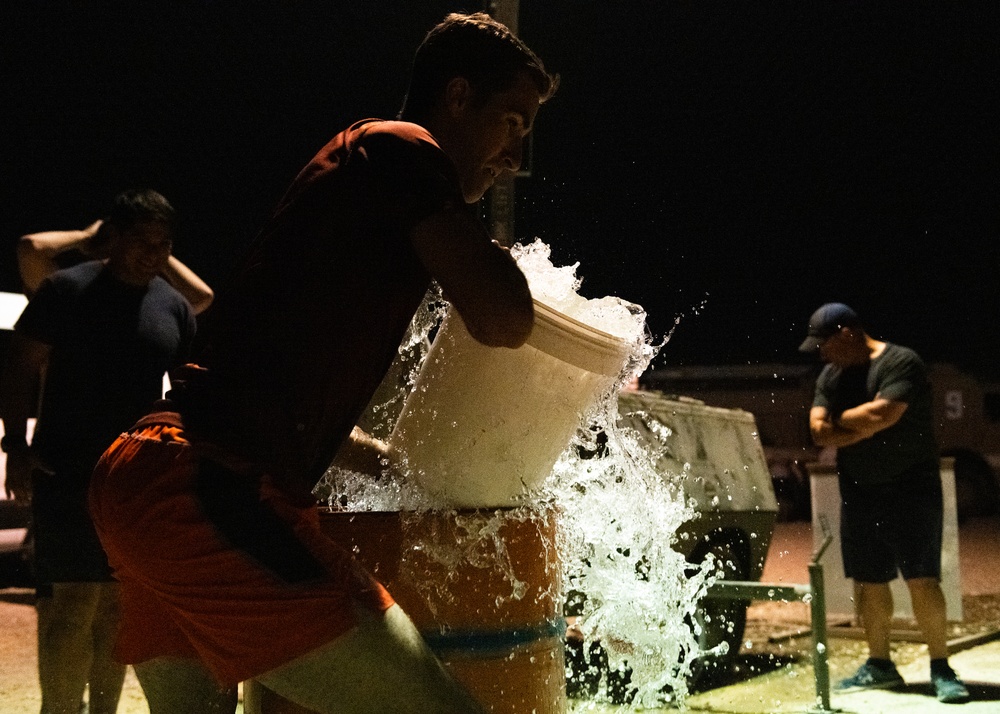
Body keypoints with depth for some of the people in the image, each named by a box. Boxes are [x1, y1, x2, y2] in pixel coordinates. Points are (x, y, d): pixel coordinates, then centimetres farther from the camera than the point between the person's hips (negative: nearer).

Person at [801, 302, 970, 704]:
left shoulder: (901, 363, -13)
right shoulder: (831, 376, 9)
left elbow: (882, 413, -25)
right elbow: (820, 433, 0)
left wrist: (839, 420, -8)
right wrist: (865, 426, -15)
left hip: (910, 490, -7)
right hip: (858, 494, 7)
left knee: (922, 580, -10)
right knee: (868, 581, 9)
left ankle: (941, 669, -2)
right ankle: (879, 664, 21)